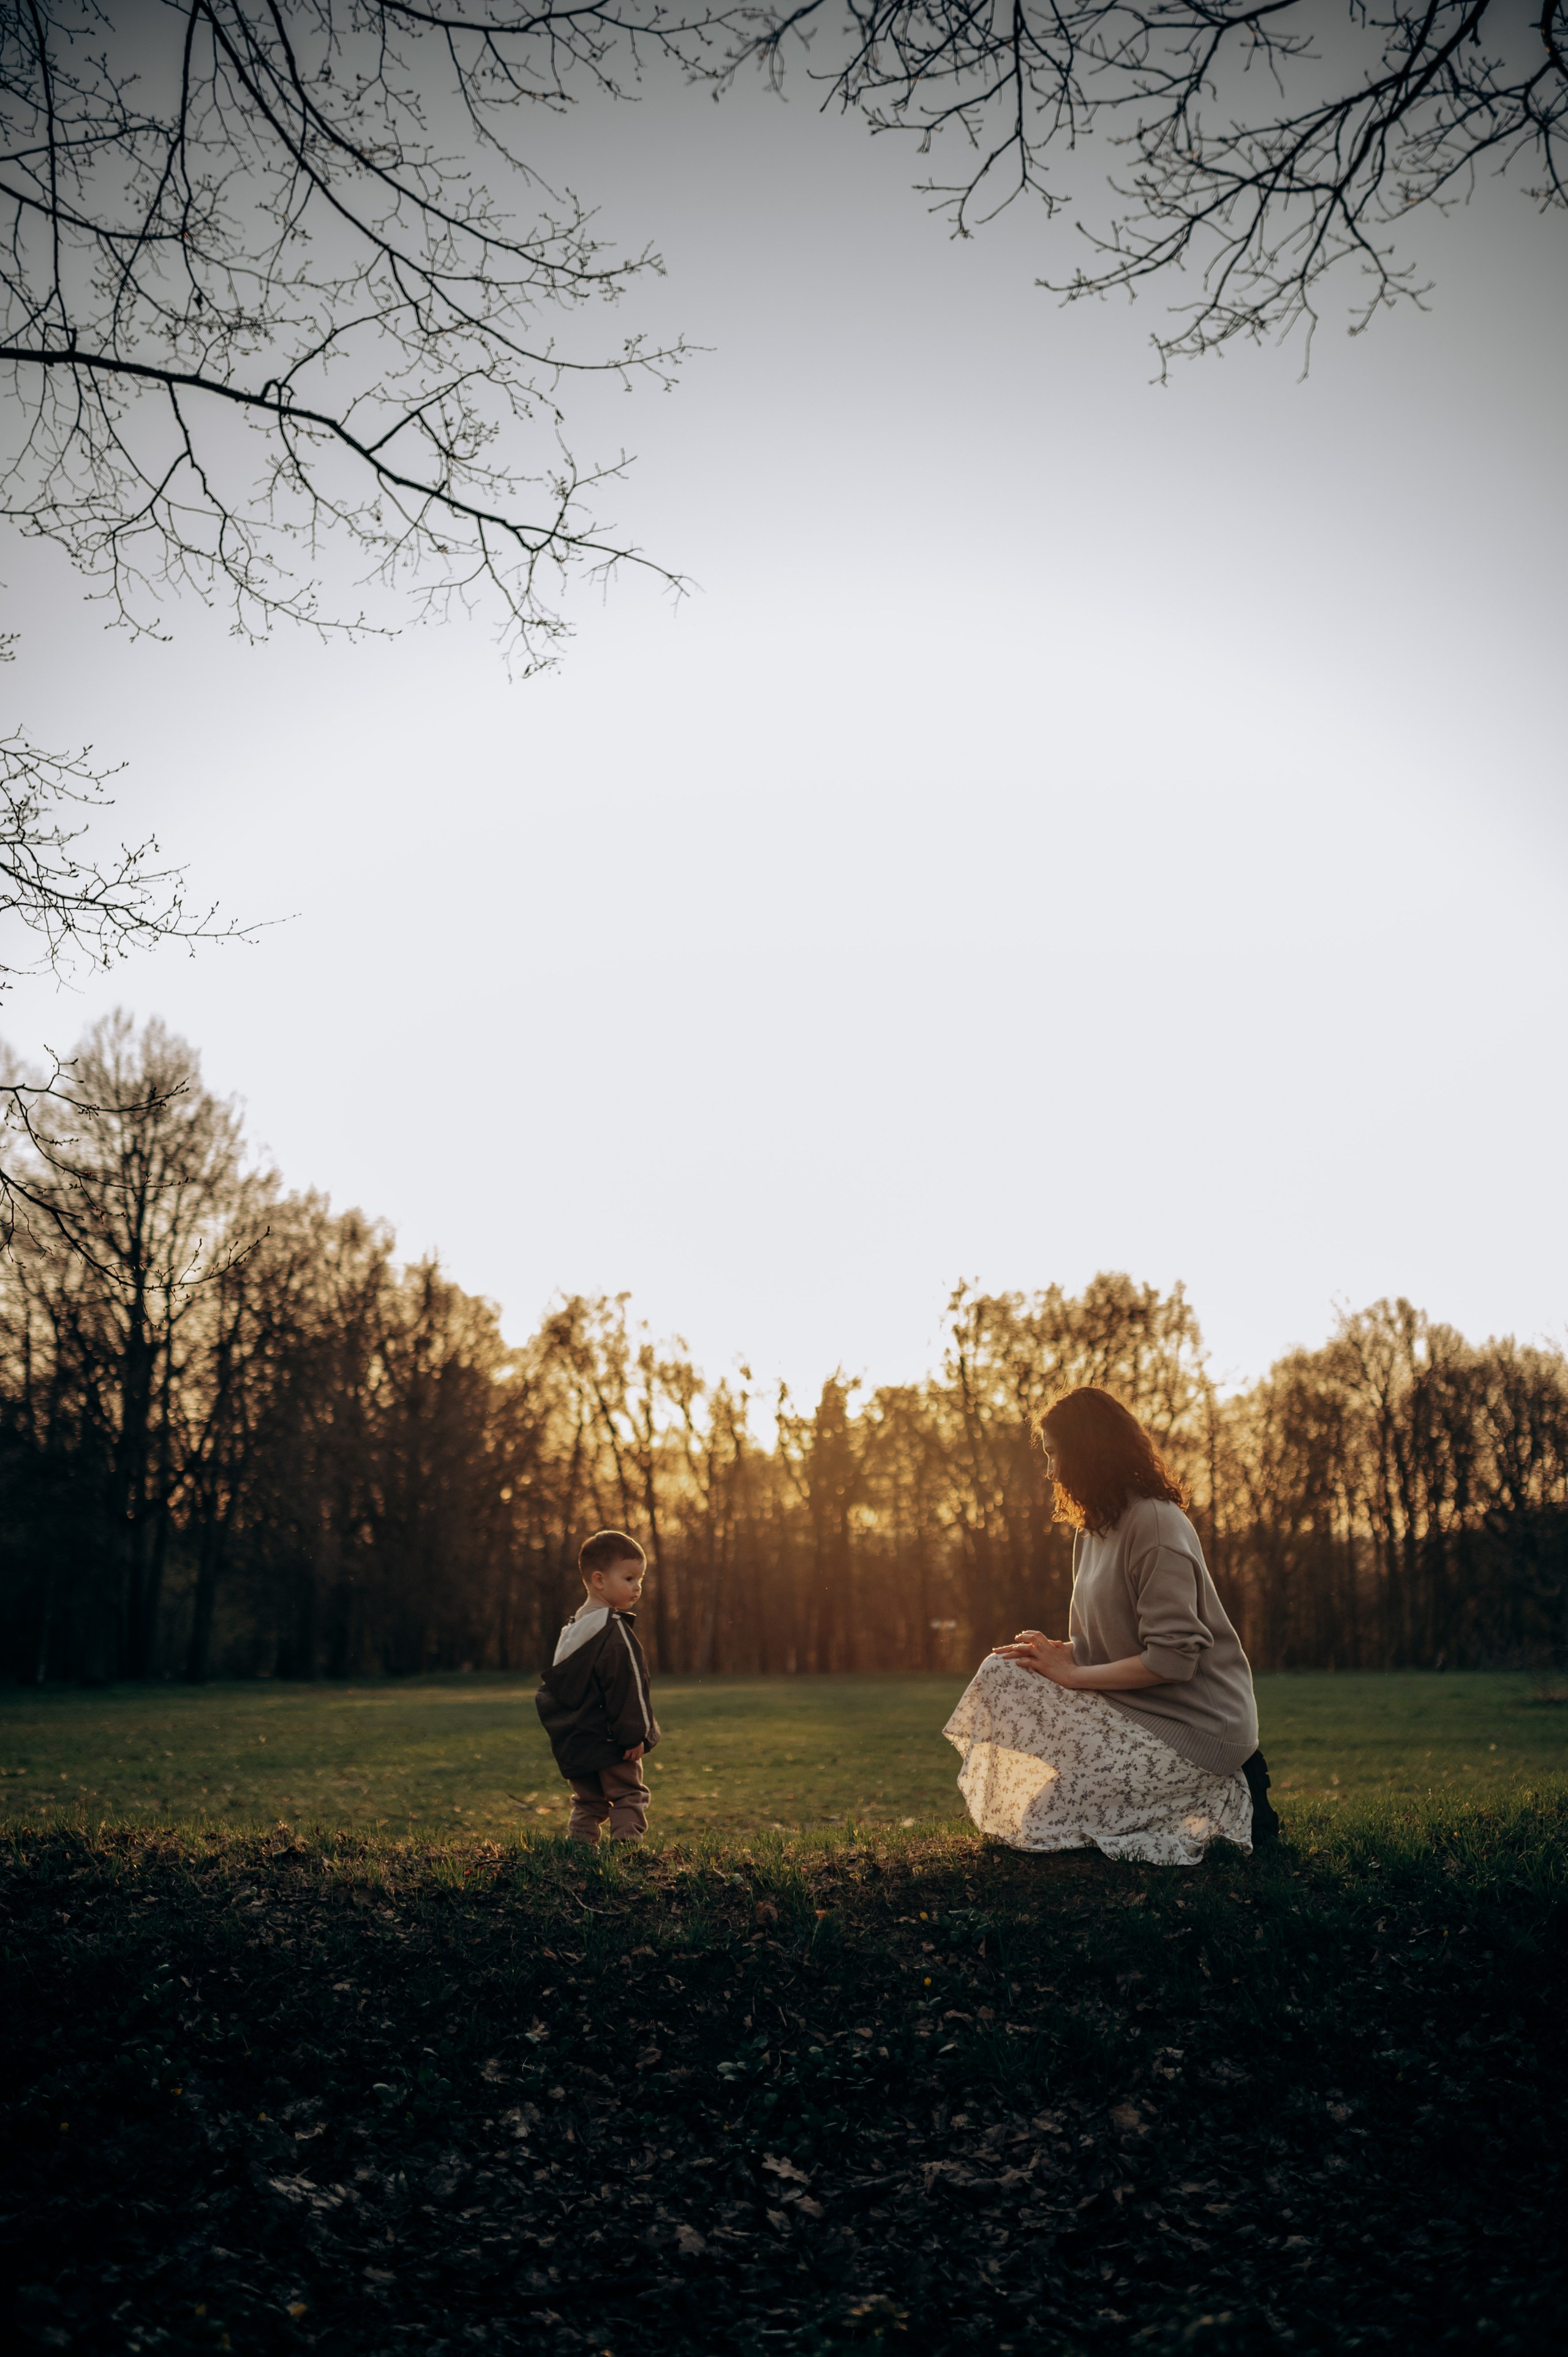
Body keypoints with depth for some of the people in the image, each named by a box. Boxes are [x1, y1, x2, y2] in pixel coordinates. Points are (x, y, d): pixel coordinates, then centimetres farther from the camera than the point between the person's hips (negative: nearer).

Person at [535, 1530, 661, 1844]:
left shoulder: (572, 1629, 14)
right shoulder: (615, 1631, -16)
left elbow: (553, 1683, 19)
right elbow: (626, 1685, -20)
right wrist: (635, 1734, -17)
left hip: (575, 1742, 8)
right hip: (610, 1741, -8)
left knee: (587, 1802, 17)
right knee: (629, 1797, 1)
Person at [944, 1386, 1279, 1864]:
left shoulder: (1156, 1525, -17)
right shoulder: (1094, 1529, 13)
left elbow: (1172, 1659, -22)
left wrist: (1072, 1673, -14)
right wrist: (1056, 1653, -4)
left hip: (1193, 1727, -9)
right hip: (1135, 1710, 9)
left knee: (1047, 1821, -16)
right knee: (1004, 1674, -2)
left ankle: (1226, 1800, -1)